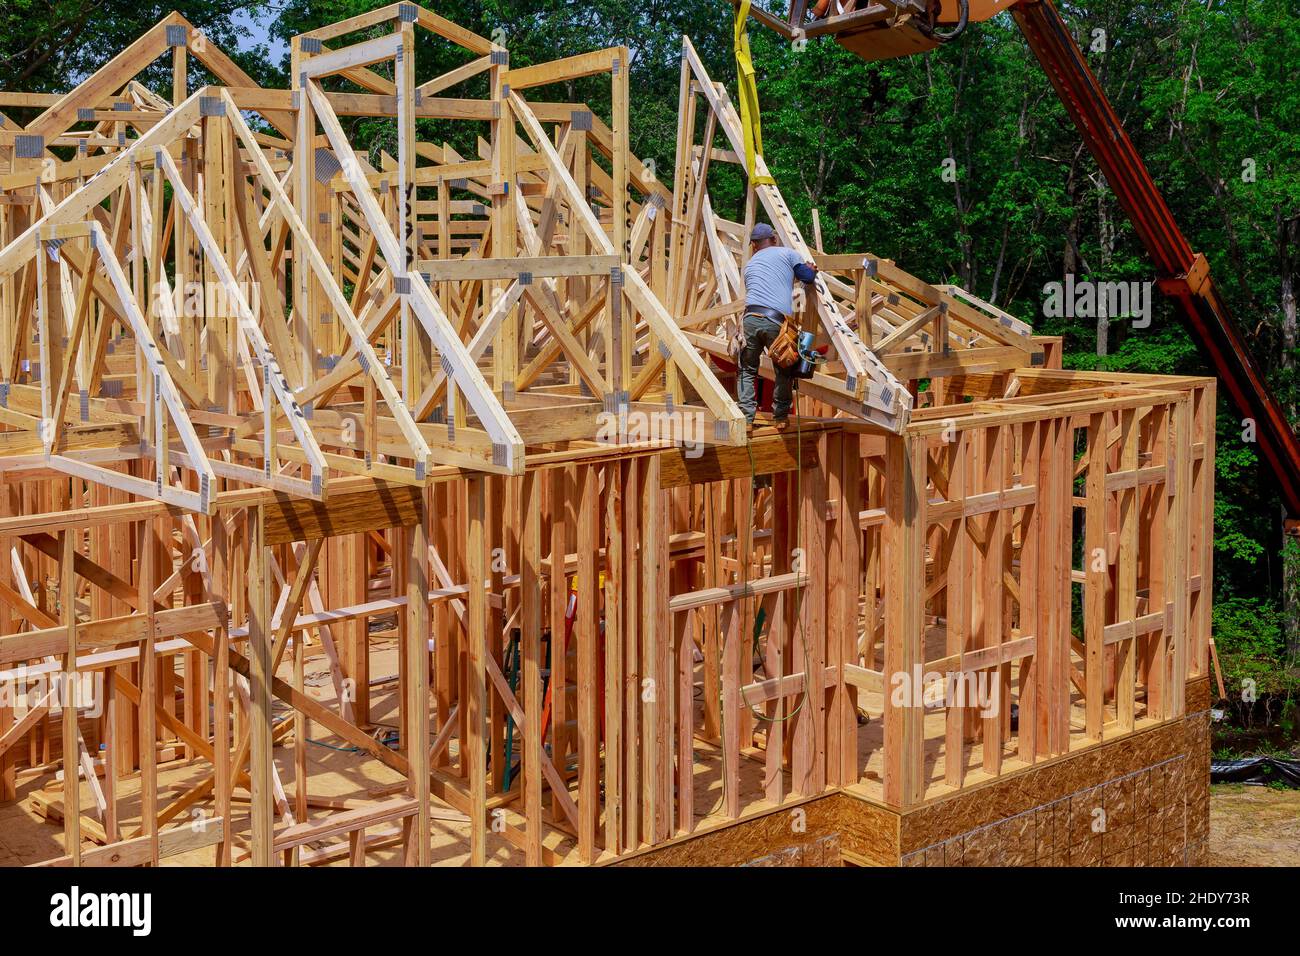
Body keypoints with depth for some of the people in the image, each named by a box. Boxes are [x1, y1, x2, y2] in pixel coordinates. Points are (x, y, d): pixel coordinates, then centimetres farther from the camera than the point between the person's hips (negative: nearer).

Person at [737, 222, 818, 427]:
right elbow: (807, 277, 8)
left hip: (751, 318, 3)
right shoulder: (786, 253, 13)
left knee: (747, 369, 16)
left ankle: (746, 417, 8)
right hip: (777, 322, -3)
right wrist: (811, 269, 32)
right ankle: (781, 416, 20)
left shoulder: (749, 265, 29)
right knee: (784, 371, 16)